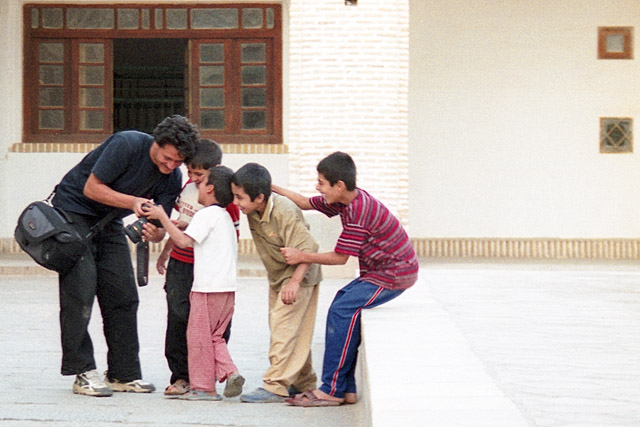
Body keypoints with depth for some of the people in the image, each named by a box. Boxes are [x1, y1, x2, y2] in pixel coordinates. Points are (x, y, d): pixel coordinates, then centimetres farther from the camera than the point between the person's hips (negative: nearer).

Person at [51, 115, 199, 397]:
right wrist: (132, 202, -31)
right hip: (73, 210, -6)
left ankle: (123, 373, 5)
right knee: (80, 291, -13)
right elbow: (91, 188, -23)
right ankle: (83, 373, -11)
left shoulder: (172, 178, -7)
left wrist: (155, 233, -32)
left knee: (124, 296, 0)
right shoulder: (127, 145, -25)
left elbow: (161, 228, -8)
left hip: (109, 222, 6)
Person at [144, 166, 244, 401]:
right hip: (228, 287, 9)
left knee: (198, 335, 0)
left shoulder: (206, 214, -9)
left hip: (209, 288, -9)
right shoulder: (225, 216, 20)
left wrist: (162, 216, -13)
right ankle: (229, 372, -2)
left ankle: (203, 387, 3)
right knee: (213, 336, 16)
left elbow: (183, 240, -18)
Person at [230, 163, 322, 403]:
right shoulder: (252, 211, -8)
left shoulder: (285, 213, -31)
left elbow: (307, 248, -30)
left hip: (299, 276, -9)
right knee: (294, 330, 14)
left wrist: (294, 282, -34)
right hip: (277, 277, 9)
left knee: (283, 326, -14)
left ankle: (276, 386, -14)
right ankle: (304, 383, 25)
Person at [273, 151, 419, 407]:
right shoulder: (345, 200, 4)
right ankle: (346, 390, 3)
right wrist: (270, 187, 10)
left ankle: (332, 391, -14)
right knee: (340, 308, 4)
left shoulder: (358, 211, -25)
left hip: (395, 275, -10)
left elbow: (339, 258, -20)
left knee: (342, 311, -17)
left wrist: (301, 256, -14)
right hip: (380, 272, 10)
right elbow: (305, 203, 16)